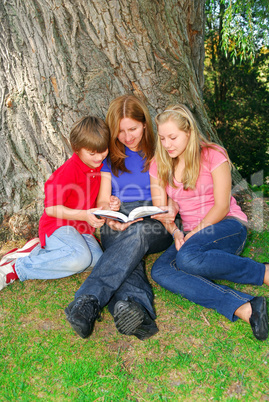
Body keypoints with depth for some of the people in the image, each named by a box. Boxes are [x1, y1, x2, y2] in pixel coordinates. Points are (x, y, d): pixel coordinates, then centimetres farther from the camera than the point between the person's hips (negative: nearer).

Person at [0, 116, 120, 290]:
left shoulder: (100, 166, 6)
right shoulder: (69, 171, -18)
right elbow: (51, 208, -19)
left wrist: (110, 204, -7)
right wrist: (84, 215, -28)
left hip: (82, 227, 8)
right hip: (59, 225, -8)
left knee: (97, 258, -17)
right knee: (80, 258, -32)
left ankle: (42, 251, 0)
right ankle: (16, 269, -17)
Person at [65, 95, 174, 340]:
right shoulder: (110, 157, 17)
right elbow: (103, 201, 9)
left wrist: (169, 212, -13)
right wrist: (110, 218, -16)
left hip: (154, 225, -1)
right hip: (117, 226, 1)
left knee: (137, 234, -37)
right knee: (129, 256, -35)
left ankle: (88, 300, -49)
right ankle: (134, 306, -58)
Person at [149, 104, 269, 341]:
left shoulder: (213, 155, -5)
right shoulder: (159, 166, 8)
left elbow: (222, 206, -8)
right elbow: (160, 210, 5)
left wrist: (195, 232, -17)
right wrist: (175, 231, -14)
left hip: (227, 226, -5)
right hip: (191, 235, 5)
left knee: (187, 258, -36)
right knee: (160, 271, -26)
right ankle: (244, 309, -36)